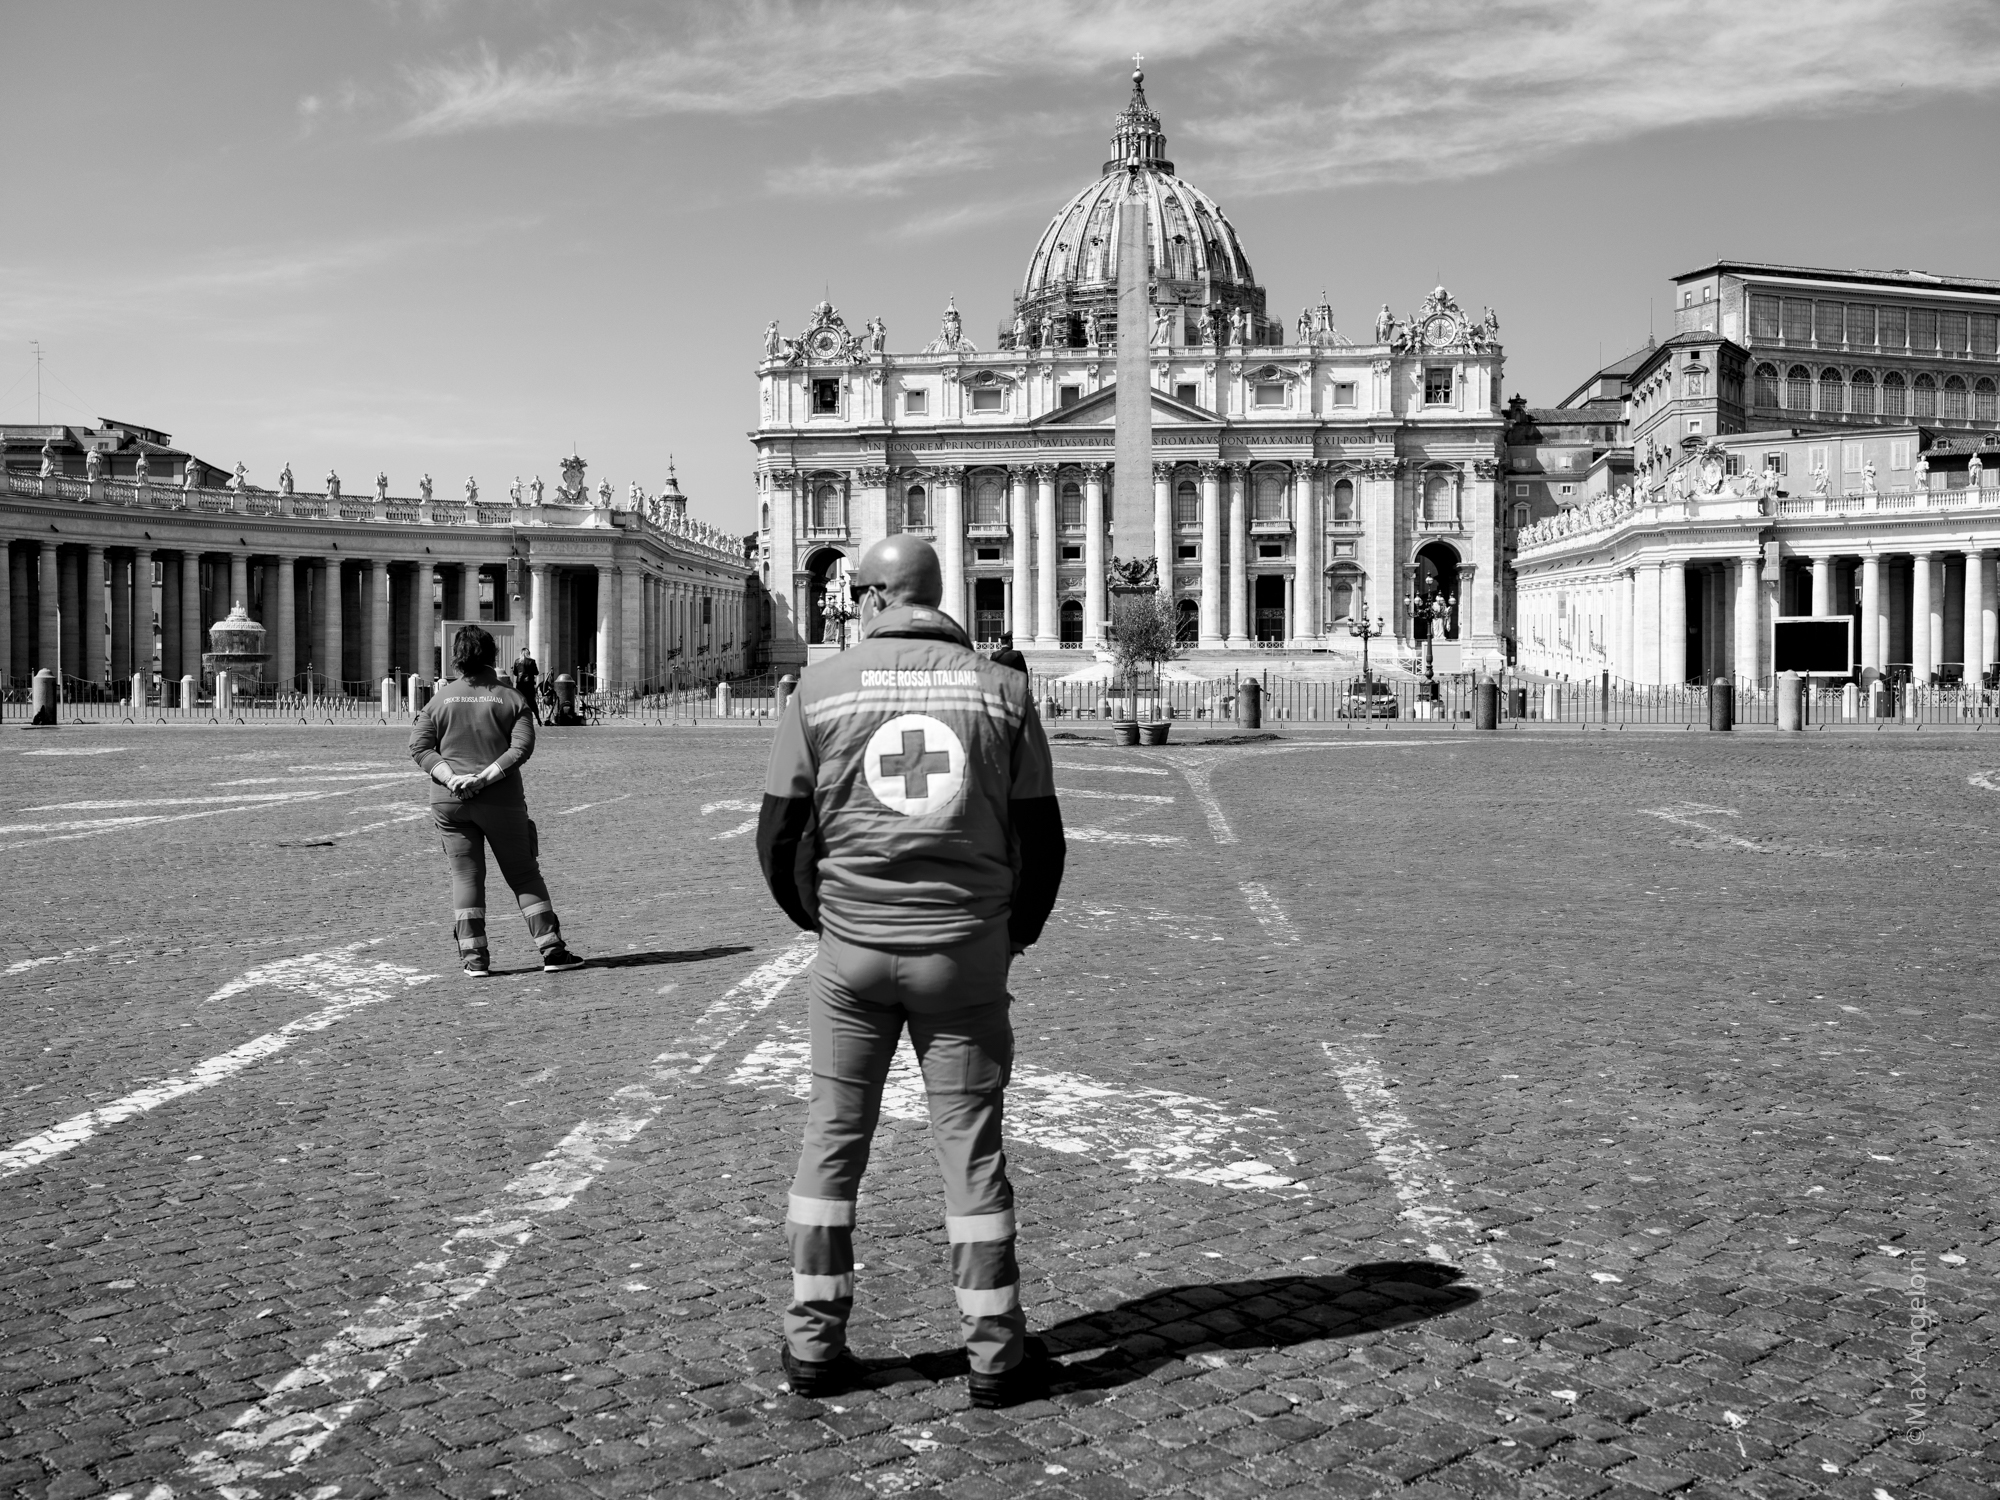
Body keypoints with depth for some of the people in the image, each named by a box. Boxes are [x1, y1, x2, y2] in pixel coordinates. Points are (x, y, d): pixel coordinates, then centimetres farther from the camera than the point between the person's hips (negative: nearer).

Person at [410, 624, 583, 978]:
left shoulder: (440, 699, 7)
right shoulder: (511, 699, 2)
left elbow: (419, 747, -1)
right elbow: (522, 747, -11)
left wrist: (451, 778, -11)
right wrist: (484, 777, -14)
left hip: (449, 802, 1)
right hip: (501, 800, -1)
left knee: (465, 876, 7)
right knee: (524, 874, 7)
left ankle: (473, 958, 3)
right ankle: (552, 950, 6)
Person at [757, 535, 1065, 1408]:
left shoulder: (821, 689, -2)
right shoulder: (1001, 690, 0)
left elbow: (778, 835, 0)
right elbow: (1042, 840, 1)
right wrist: (1014, 933, 16)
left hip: (851, 950, 0)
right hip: (966, 952, 0)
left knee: (832, 1141, 13)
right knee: (971, 1150, 8)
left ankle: (813, 1345, 20)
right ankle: (996, 1355, 16)